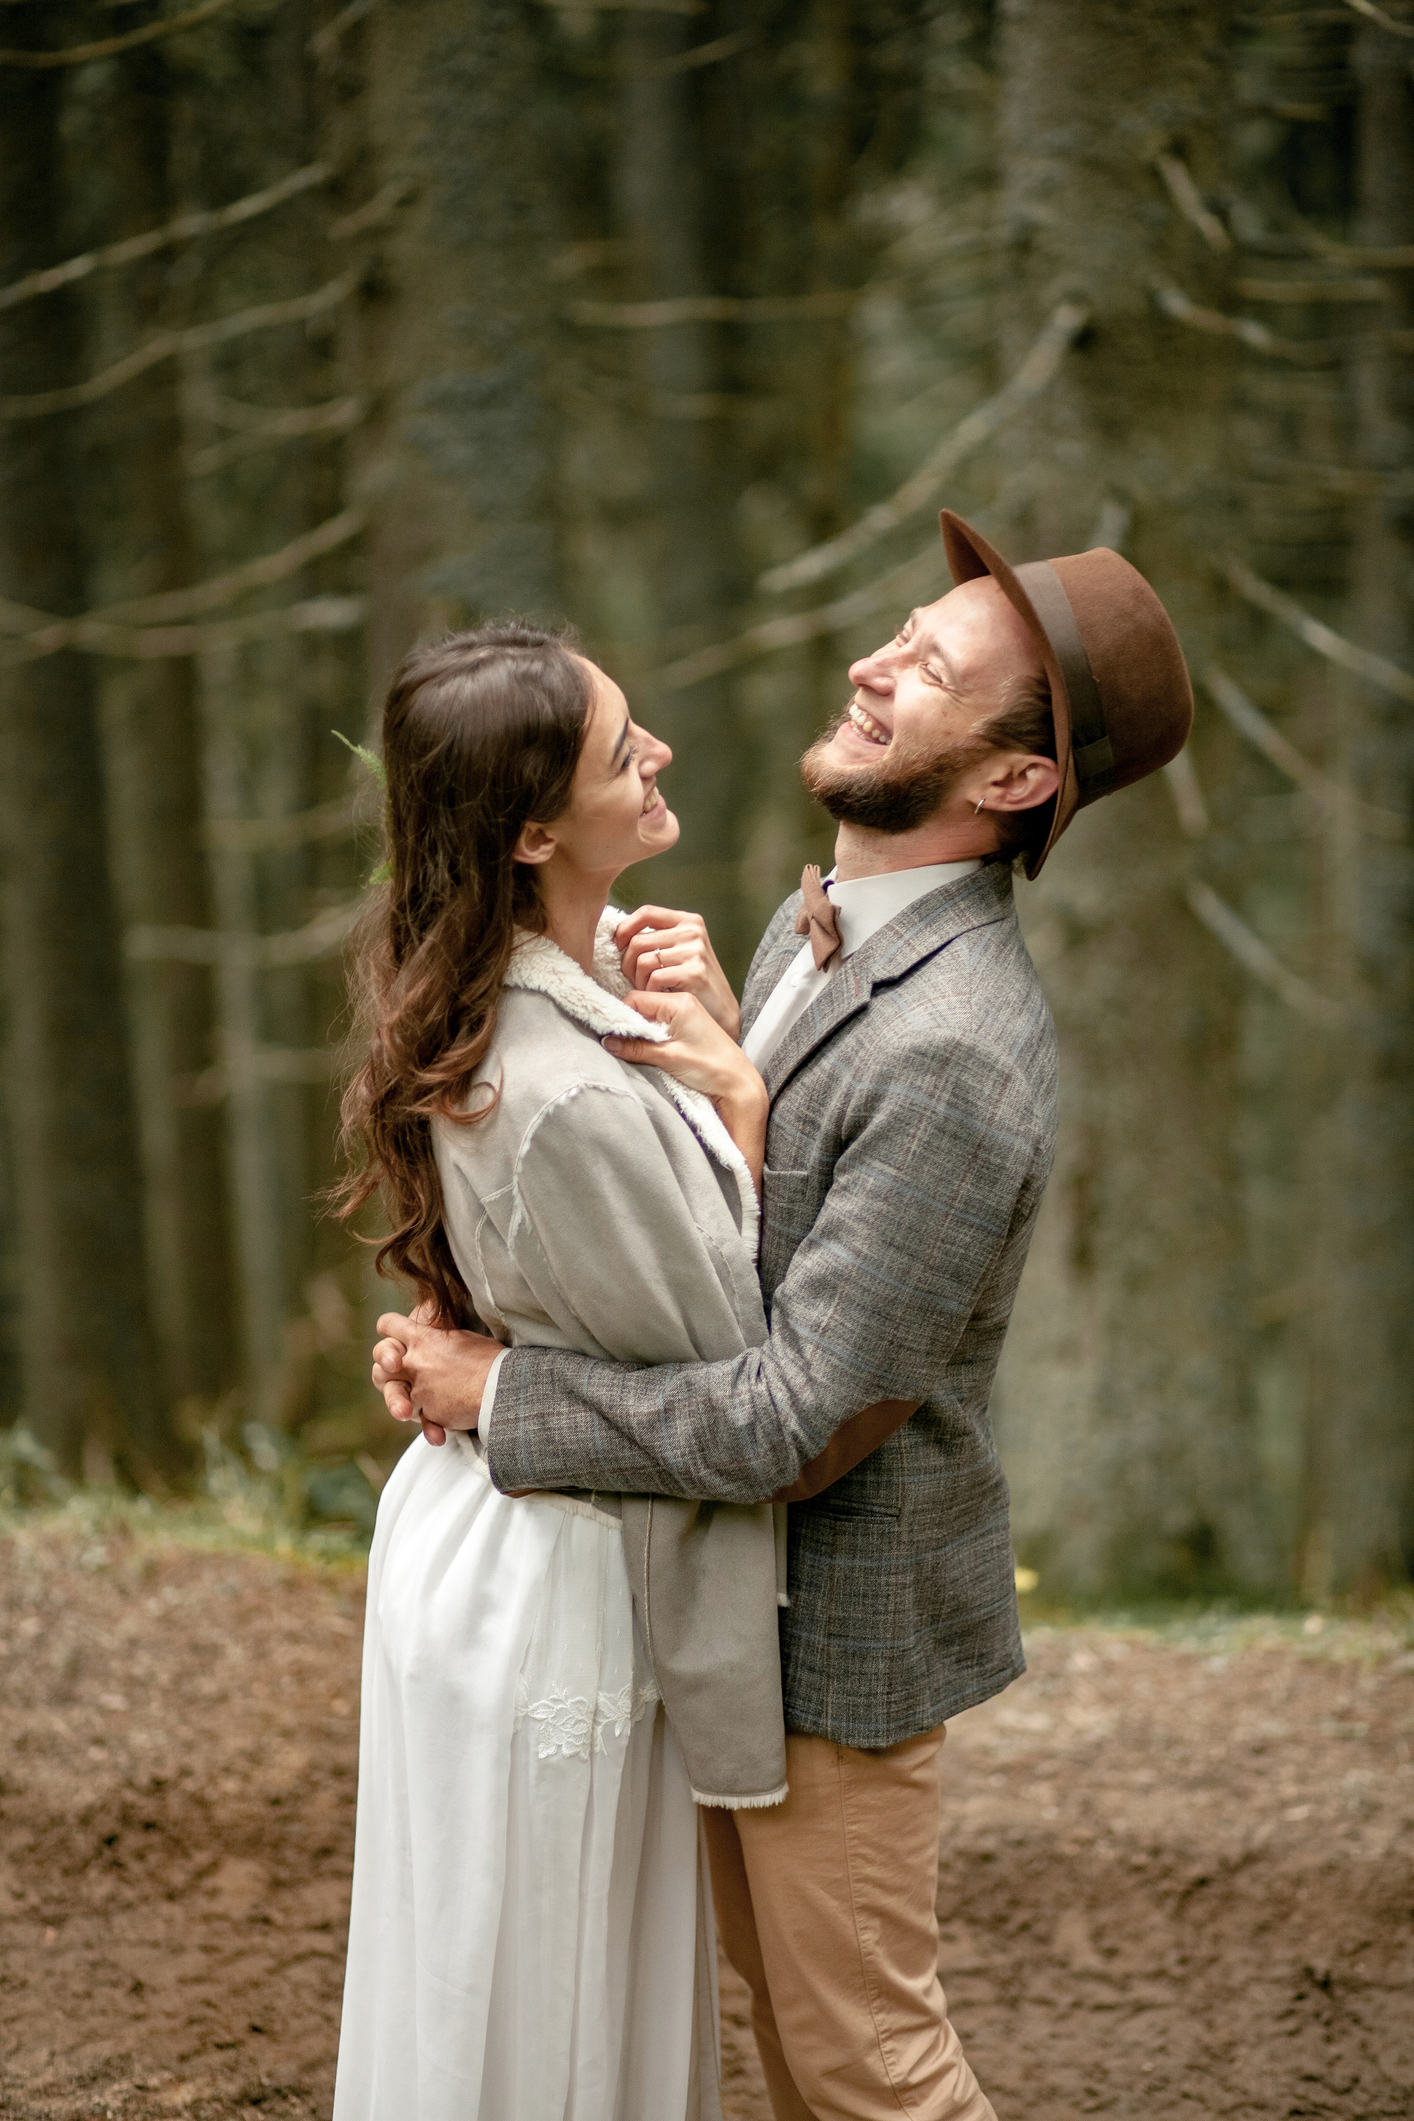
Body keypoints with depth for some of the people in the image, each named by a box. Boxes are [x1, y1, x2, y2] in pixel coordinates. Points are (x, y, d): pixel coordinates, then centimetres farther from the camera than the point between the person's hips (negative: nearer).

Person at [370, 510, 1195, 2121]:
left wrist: (496, 1393, -21)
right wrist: (697, 1036, -13)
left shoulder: (955, 1056, -30)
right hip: (727, 1583, 9)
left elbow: (791, 1422, -30)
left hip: (837, 1623, -9)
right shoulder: (819, 921, 2)